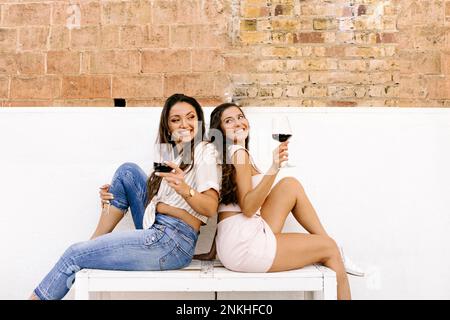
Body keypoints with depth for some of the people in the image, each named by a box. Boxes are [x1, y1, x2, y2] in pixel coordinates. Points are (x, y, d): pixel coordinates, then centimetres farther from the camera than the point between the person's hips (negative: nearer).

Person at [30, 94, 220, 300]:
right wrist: (113, 196, 1)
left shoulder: (205, 151, -4)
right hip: (156, 231, 8)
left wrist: (184, 189, -32)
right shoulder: (172, 153, 20)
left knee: (73, 256, -4)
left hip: (173, 241, -8)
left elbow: (211, 208, -14)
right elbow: (153, 199, 15)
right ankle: (95, 243, 4)